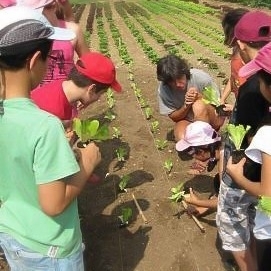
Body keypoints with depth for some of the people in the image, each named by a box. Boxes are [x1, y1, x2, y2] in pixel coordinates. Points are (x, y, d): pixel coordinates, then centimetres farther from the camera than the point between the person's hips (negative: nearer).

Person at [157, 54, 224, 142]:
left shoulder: (202, 78, -24)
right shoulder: (163, 89, -18)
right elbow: (174, 117, -8)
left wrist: (200, 98, -32)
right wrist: (186, 106, -28)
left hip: (210, 118, -1)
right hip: (186, 119, 1)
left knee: (198, 105, -35)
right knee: (182, 138, -31)